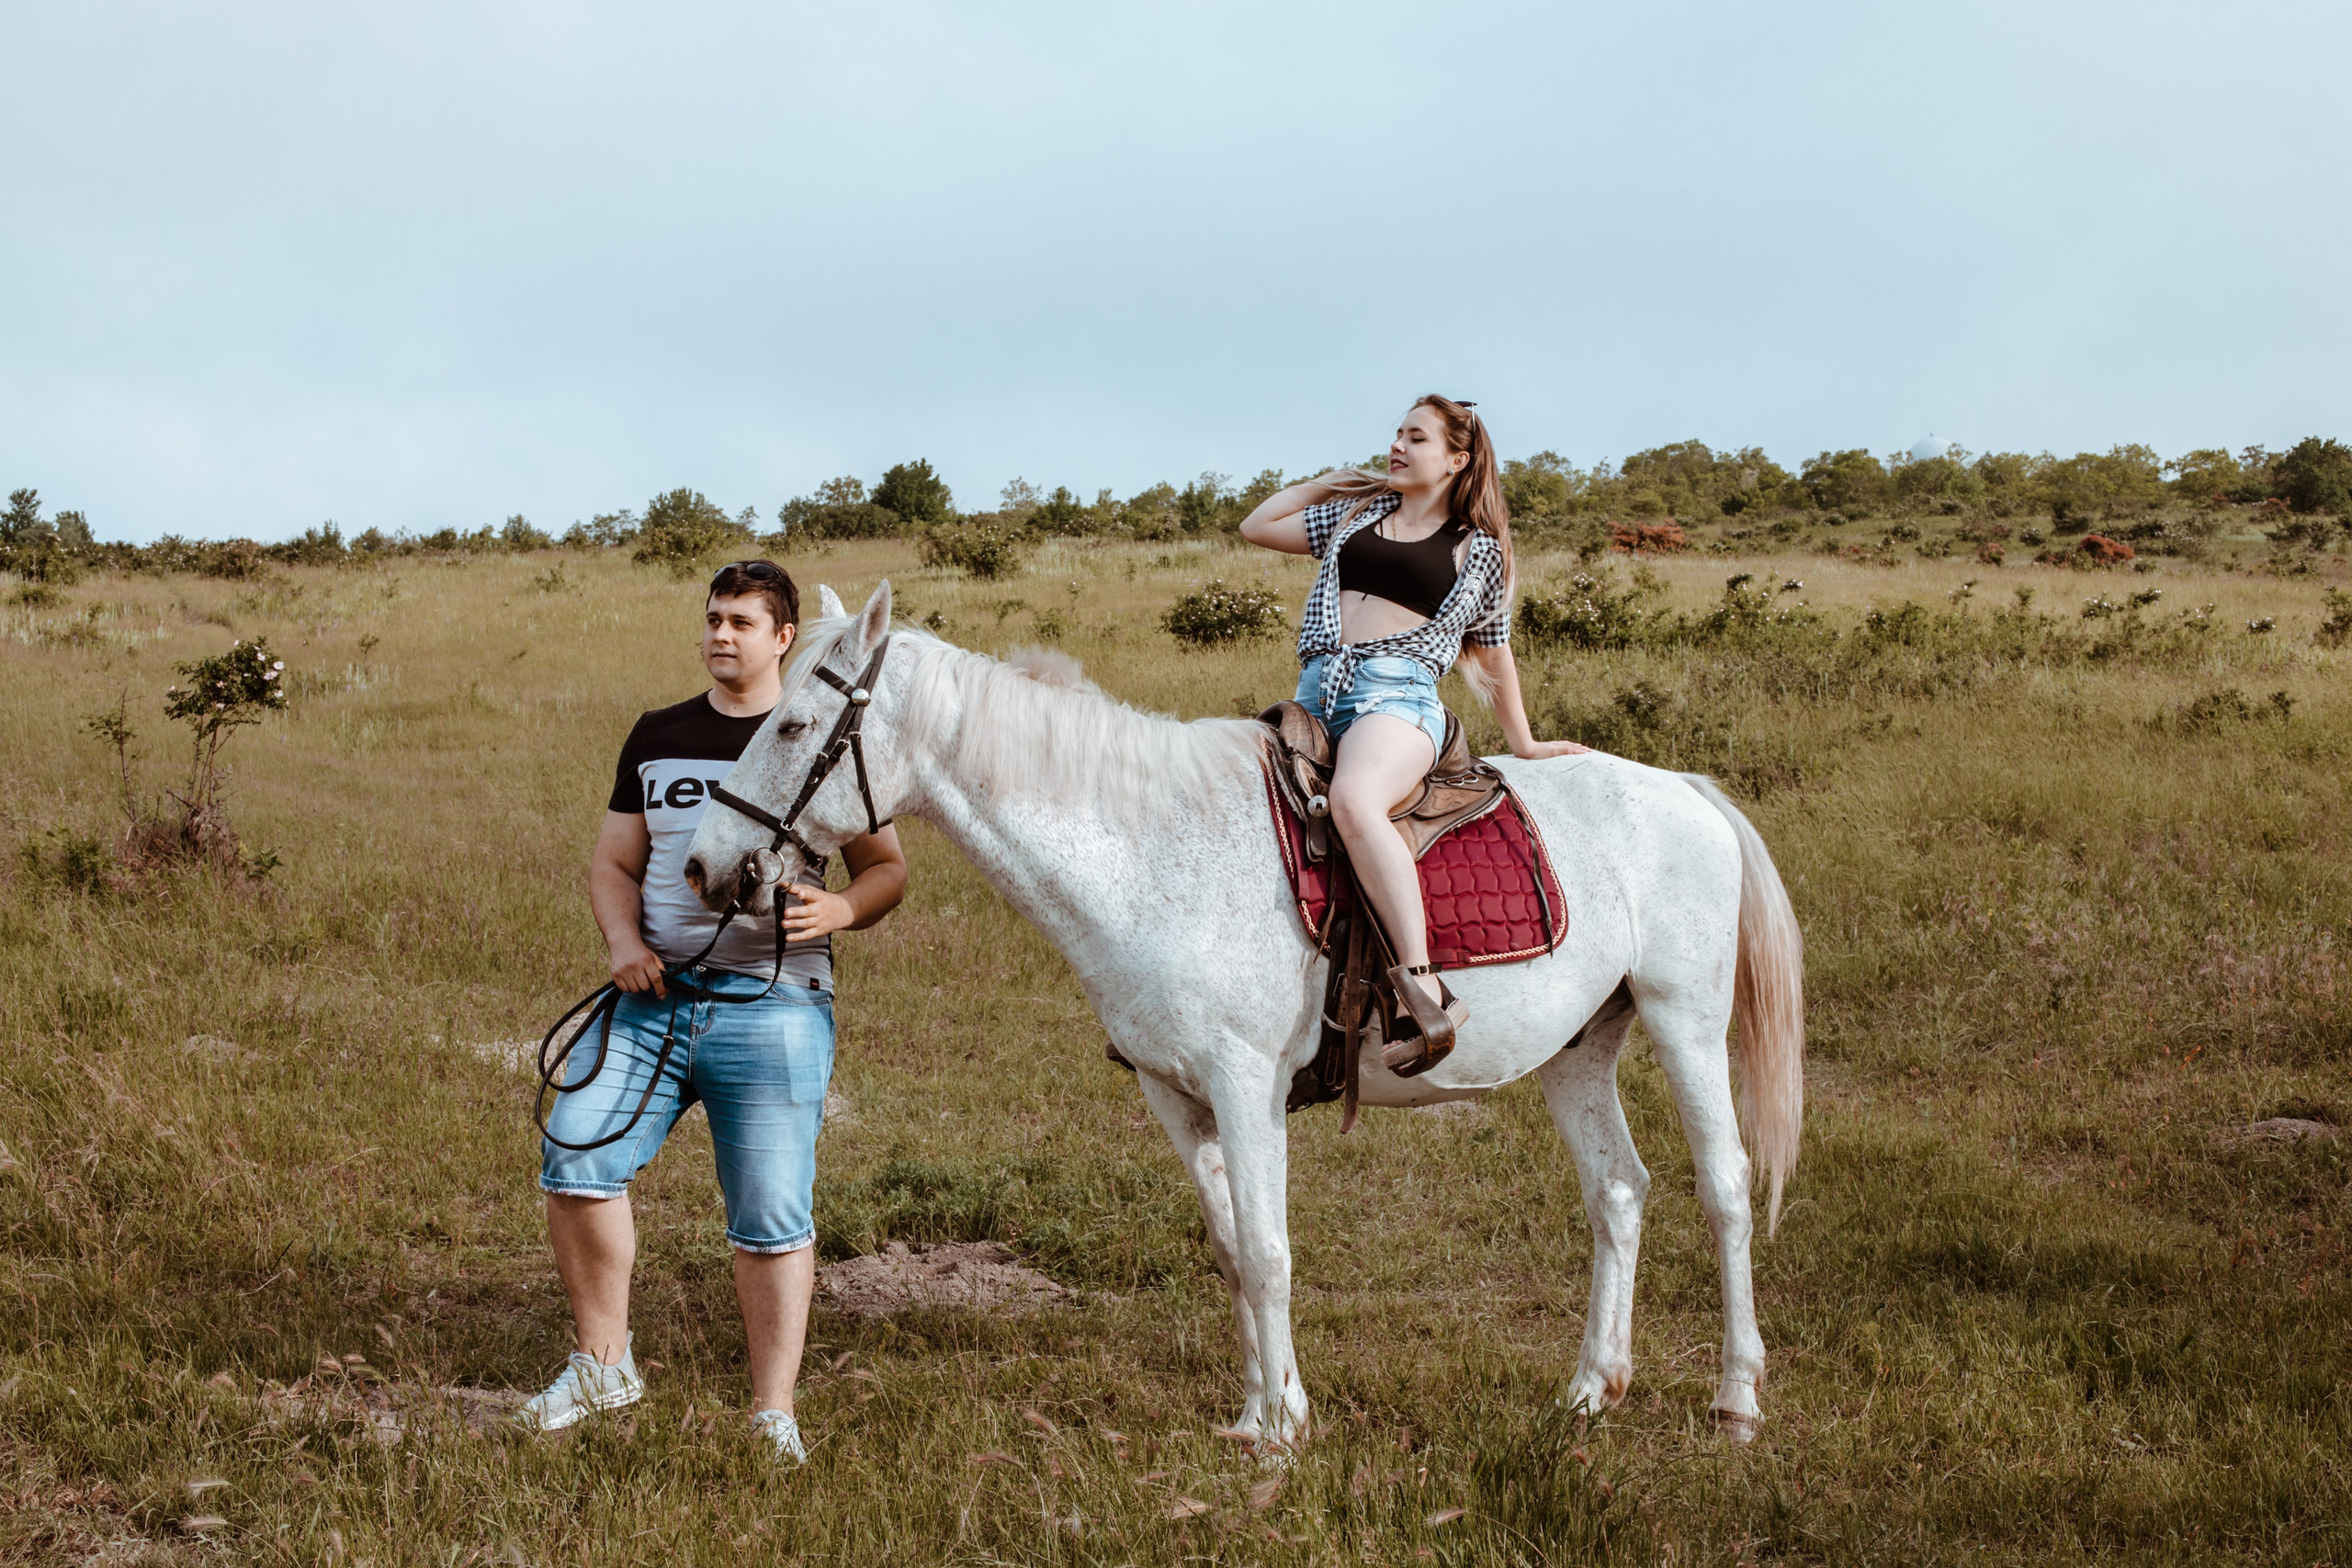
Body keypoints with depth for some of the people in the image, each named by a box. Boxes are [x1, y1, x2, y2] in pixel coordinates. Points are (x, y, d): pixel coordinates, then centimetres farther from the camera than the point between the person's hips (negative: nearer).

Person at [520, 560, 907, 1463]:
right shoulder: (657, 738, 15)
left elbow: (887, 868, 6)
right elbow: (614, 862, 19)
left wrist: (840, 908, -16)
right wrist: (623, 942, -2)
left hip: (773, 1005, -3)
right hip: (653, 996, 4)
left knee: (770, 1217, -2)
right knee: (575, 1160, -9)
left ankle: (774, 1411, 7)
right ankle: (603, 1365, 8)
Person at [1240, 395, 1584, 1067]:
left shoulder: (1478, 549, 14)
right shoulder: (1358, 513, 25)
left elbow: (1493, 654, 22)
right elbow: (1257, 527, 32)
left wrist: (1523, 744, 25)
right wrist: (1326, 482, 29)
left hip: (1398, 694, -6)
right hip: (1316, 692, 6)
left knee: (1354, 800, -38)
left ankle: (1425, 988, -43)